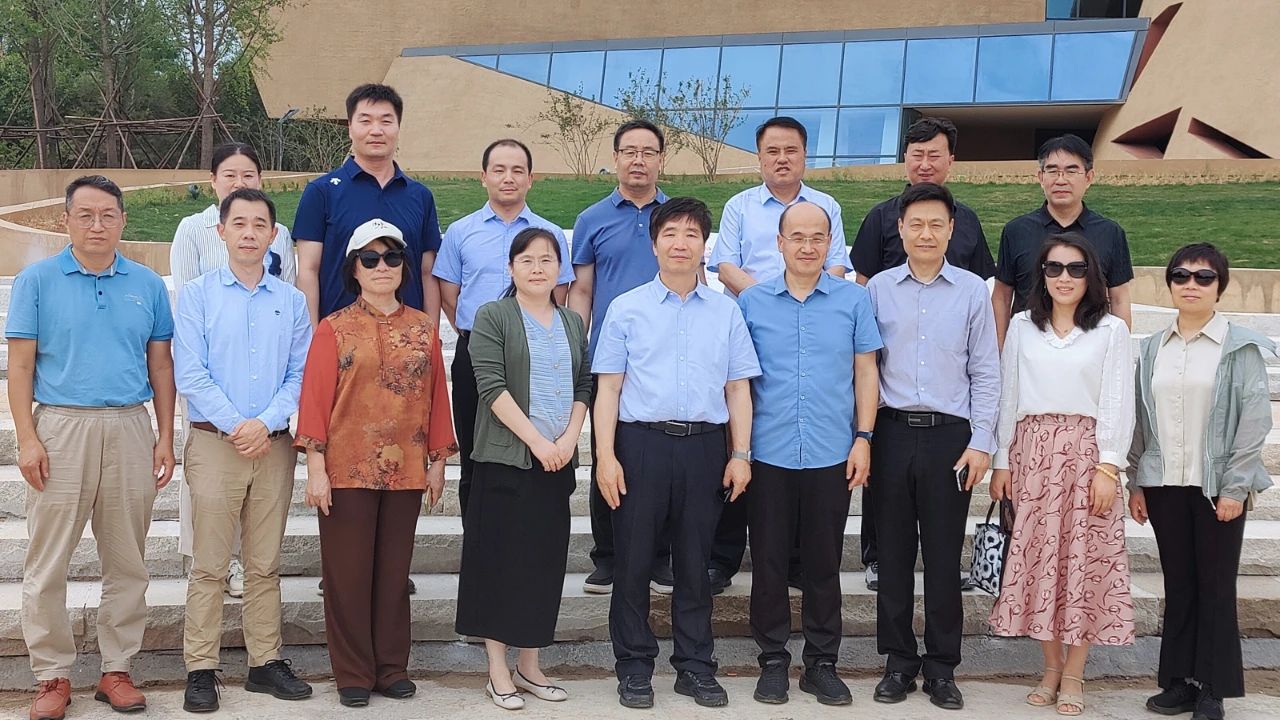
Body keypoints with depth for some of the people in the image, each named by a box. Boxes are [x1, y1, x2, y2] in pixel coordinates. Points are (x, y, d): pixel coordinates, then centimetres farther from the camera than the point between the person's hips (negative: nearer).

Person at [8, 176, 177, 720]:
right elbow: (20, 365, 0)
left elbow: (161, 366, 10)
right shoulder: (37, 280, 2)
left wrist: (165, 438, 3)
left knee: (127, 562, 7)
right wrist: (27, 439, -9)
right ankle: (52, 675, 13)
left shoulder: (148, 285, 8)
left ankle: (117, 670, 18)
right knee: (48, 563, 1)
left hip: (129, 430, 2)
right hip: (60, 428, -2)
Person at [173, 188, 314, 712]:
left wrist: (266, 423, -12)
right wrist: (235, 426, -12)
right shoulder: (197, 294, 2)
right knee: (209, 565, 0)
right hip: (215, 443, -2)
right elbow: (190, 374, -5)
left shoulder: (291, 301, 8)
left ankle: (265, 662, 17)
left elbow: (300, 374, 3)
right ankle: (200, 669, 8)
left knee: (265, 565, 9)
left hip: (274, 445, 2)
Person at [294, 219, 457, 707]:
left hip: (405, 471, 3)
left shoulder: (423, 329, 8)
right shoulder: (334, 329, 0)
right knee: (349, 574, 4)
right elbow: (315, 399, -4)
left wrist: (438, 461, 7)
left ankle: (392, 667, 21)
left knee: (394, 571, 10)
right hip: (348, 470, -2)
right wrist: (316, 467, -10)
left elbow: (437, 397, 9)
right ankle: (354, 673, 16)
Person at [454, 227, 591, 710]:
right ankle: (498, 672, 9)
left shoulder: (573, 322, 14)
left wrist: (569, 438, -6)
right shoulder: (492, 317, -2)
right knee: (501, 560, -1)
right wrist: (536, 440, -17)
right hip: (506, 458, -5)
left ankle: (529, 665, 19)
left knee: (546, 560, 8)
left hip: (558, 460, 5)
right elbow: (492, 386, -12)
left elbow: (584, 386, 11)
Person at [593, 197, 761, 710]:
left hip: (704, 445, 1)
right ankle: (634, 667, 16)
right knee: (633, 559, 4)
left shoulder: (726, 312, 10)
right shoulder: (626, 309, 4)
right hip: (640, 442, -1)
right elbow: (608, 387, 2)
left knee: (694, 562, 9)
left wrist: (741, 454, 1)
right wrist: (606, 456, -6)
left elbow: (738, 388, 9)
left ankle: (695, 666, 21)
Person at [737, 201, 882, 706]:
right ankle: (773, 661, 20)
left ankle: (822, 663, 21)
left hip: (832, 456, 0)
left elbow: (865, 371, 6)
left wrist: (863, 438, -1)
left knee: (824, 564, 9)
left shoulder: (853, 300, 3)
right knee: (769, 563, 7)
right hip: (769, 454, 0)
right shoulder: (751, 302, 3)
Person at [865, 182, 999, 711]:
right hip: (892, 431, 1)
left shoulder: (972, 291, 4)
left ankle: (941, 667, 17)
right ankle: (899, 662, 19)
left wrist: (981, 441, -2)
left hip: (949, 434, -1)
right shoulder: (878, 289, 5)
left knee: (943, 555, 4)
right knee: (893, 552, 7)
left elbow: (985, 372, 4)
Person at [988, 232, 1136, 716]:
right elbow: (1008, 396, 8)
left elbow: (1118, 403, -1)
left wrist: (1108, 466, -9)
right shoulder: (1022, 327, 9)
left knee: (1084, 559, 0)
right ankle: (1050, 667, 16)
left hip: (1086, 452, -2)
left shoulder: (1110, 330, 3)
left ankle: (1073, 675, 10)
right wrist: (1001, 460, 4)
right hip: (1031, 451, 2)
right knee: (1037, 557, 3)